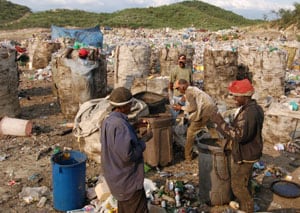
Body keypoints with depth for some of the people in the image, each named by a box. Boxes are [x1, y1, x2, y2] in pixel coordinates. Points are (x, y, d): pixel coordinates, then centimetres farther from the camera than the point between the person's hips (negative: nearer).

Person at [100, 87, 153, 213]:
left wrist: (133, 128, 8)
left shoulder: (107, 121, 1)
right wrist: (144, 140, -16)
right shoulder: (120, 124, -28)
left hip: (117, 178, 9)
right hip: (128, 181, -9)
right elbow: (128, 155, -28)